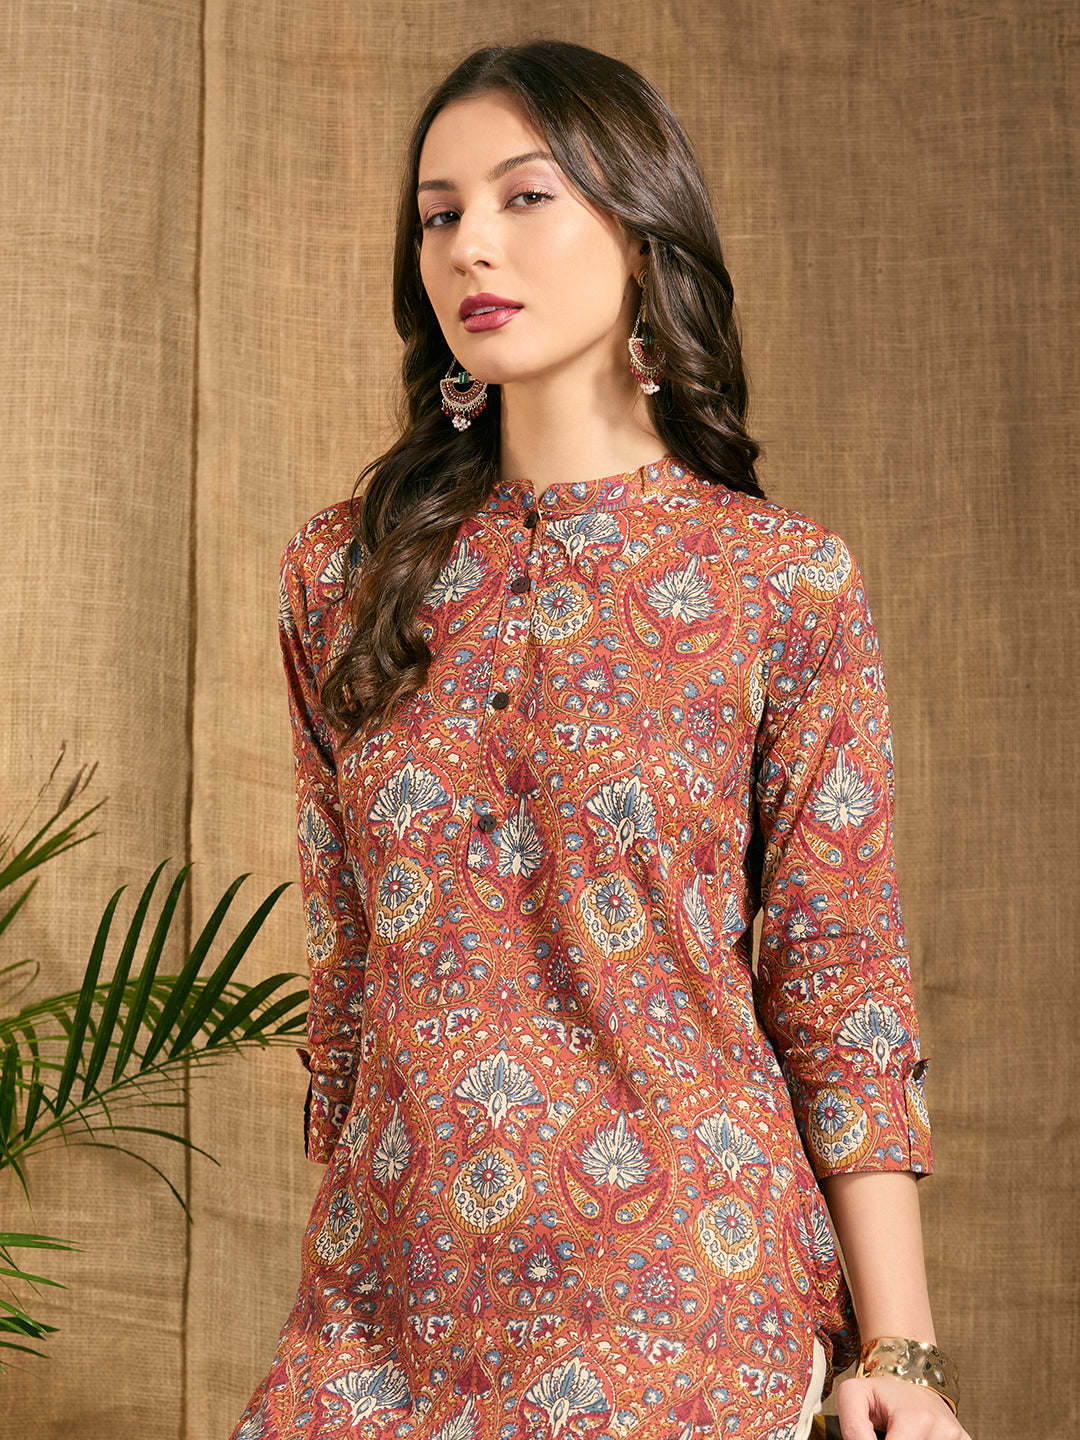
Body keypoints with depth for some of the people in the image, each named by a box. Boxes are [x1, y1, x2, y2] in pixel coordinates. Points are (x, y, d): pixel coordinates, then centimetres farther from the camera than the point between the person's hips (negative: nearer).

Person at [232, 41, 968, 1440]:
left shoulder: (786, 580, -5)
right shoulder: (343, 572, 5)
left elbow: (841, 978, -4)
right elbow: (345, 954, 11)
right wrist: (353, 1197, 9)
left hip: (686, 1306, -3)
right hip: (392, 1292, 3)